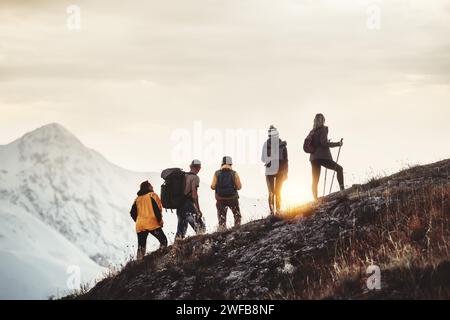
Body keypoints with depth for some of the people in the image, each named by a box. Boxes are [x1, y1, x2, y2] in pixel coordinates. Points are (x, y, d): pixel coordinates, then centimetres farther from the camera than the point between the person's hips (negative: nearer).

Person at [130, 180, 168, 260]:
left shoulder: (138, 199, 18)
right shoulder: (152, 195, 1)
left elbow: (133, 213, 15)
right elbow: (157, 209, -11)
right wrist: (160, 221, -2)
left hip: (140, 226, 6)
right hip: (152, 224, -6)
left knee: (141, 247, 8)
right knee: (163, 241, 0)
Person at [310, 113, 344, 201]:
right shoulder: (323, 129, -5)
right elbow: (324, 143, -16)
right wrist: (337, 144, -8)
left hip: (313, 158, 7)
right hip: (322, 157, -7)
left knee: (315, 180, 5)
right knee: (339, 169, 4)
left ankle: (315, 199, -1)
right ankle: (342, 189, -11)